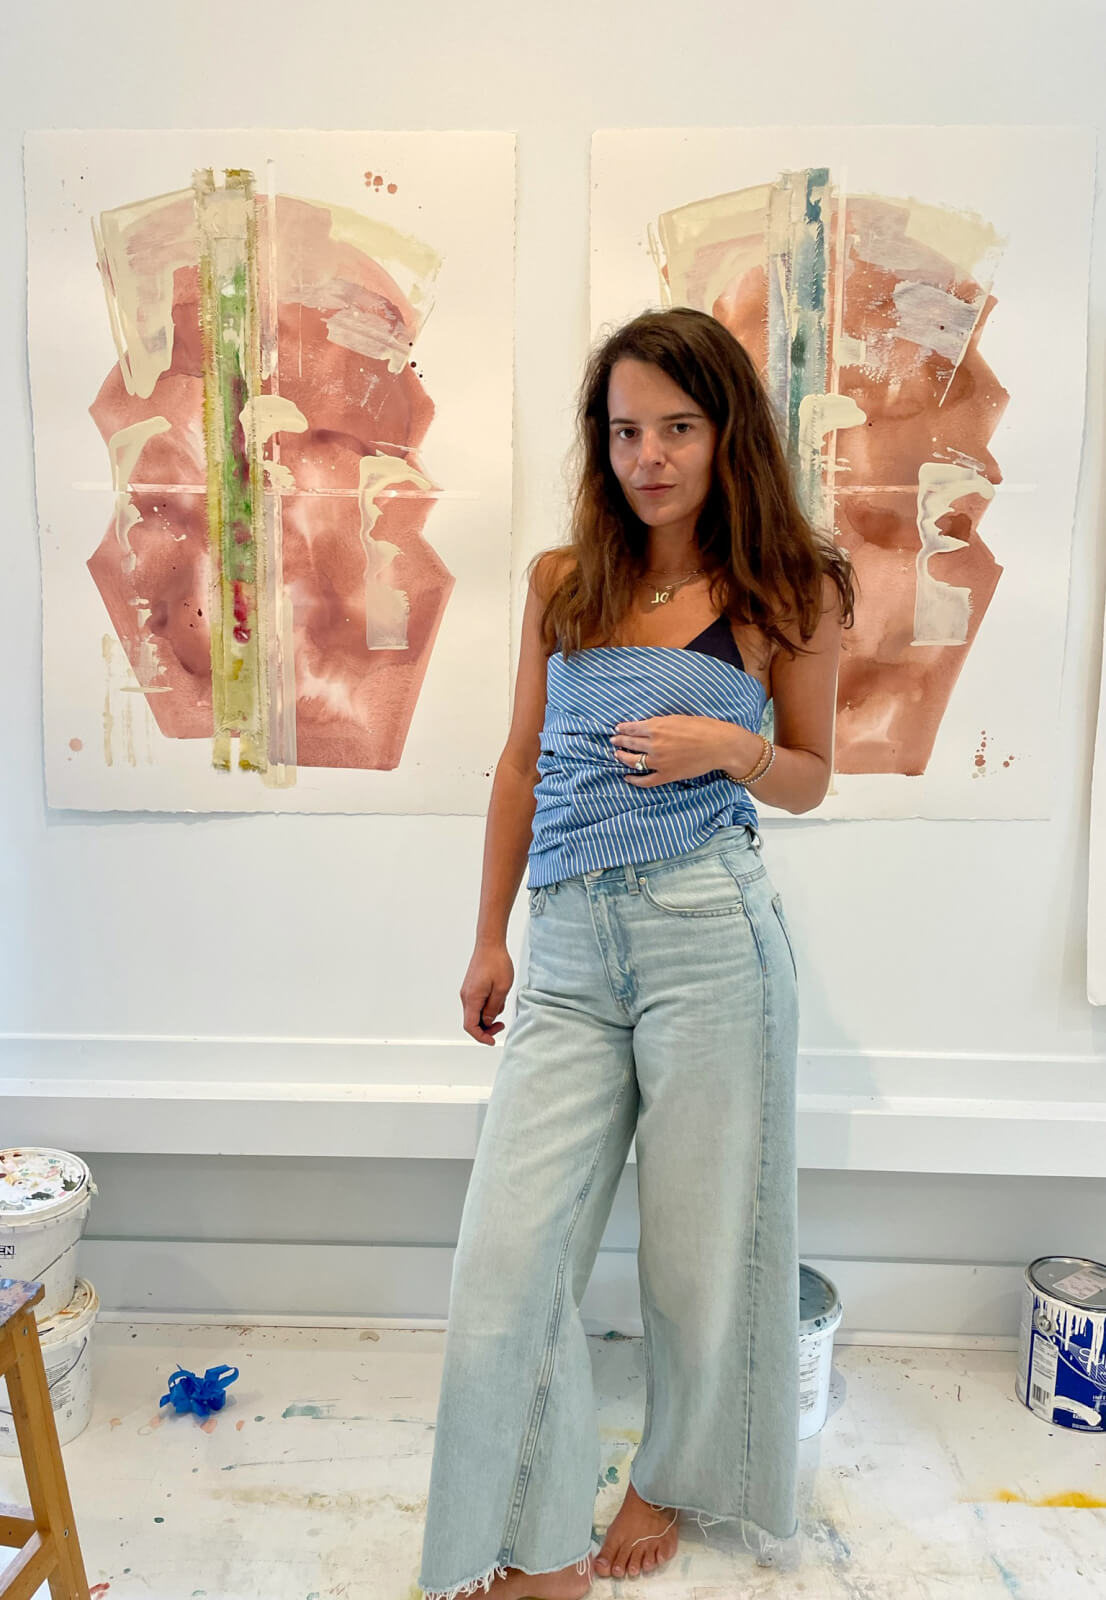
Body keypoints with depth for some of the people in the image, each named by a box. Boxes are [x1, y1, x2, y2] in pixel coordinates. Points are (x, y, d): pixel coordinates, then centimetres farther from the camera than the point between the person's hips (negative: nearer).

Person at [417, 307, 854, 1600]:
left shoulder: (789, 590, 4)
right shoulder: (561, 581, 11)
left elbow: (807, 777, 11)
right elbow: (522, 766, 14)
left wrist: (731, 748, -12)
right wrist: (490, 938, 14)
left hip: (710, 936, -2)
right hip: (568, 953, 3)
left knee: (701, 1239, 11)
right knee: (508, 1258, 1)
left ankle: (678, 1475, 41)